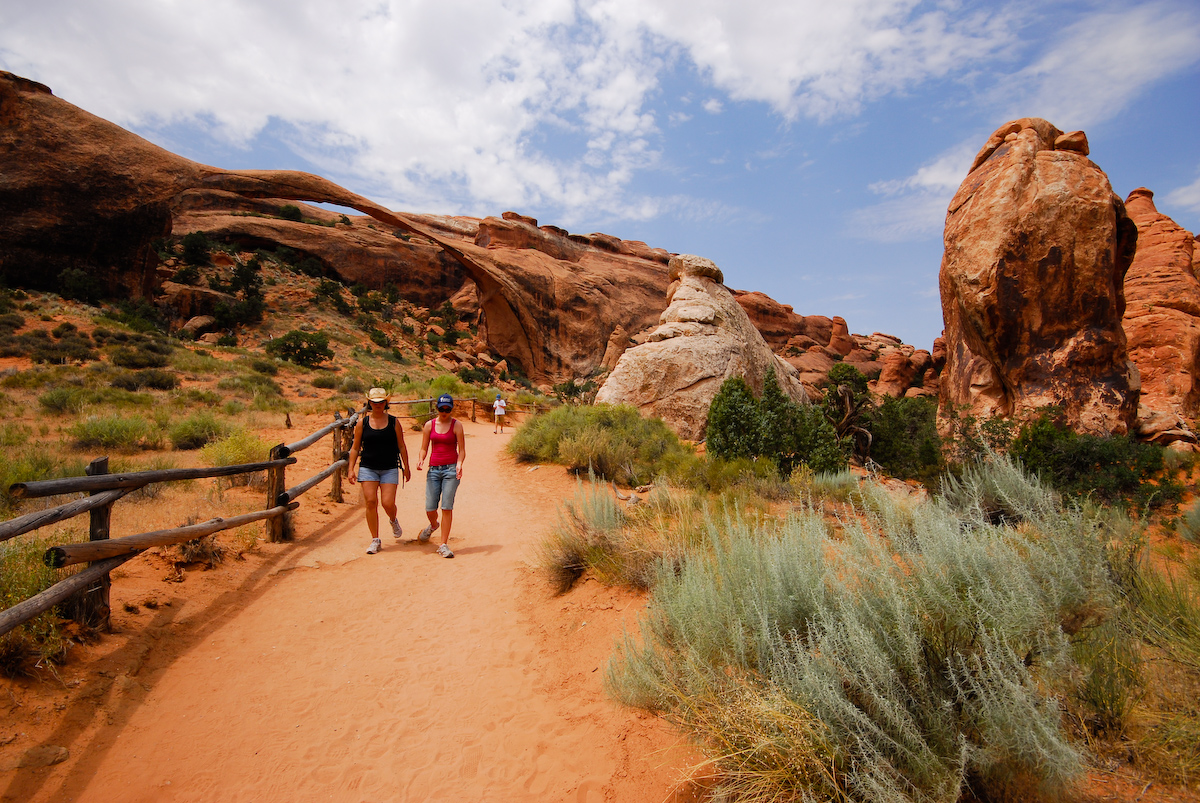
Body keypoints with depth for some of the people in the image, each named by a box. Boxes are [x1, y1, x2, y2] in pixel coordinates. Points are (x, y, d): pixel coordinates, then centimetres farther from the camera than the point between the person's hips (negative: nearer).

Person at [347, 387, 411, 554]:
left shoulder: (393, 422, 2)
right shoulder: (362, 423, 4)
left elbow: (401, 446, 7)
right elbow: (355, 448, 8)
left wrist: (406, 467, 7)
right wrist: (351, 469, 1)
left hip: (390, 468, -1)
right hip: (368, 468, 1)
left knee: (388, 503, -9)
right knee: (370, 502, -6)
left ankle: (393, 521, 28)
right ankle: (375, 540, 7)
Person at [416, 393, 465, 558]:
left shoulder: (456, 425, -1)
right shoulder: (429, 425, 7)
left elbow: (462, 450, -2)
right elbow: (424, 448, 10)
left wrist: (459, 464, -21)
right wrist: (421, 460, -11)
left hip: (451, 469, -3)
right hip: (434, 469, 3)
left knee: (447, 507, -8)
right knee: (430, 508, 0)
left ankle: (443, 545, 2)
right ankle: (433, 525, 37)